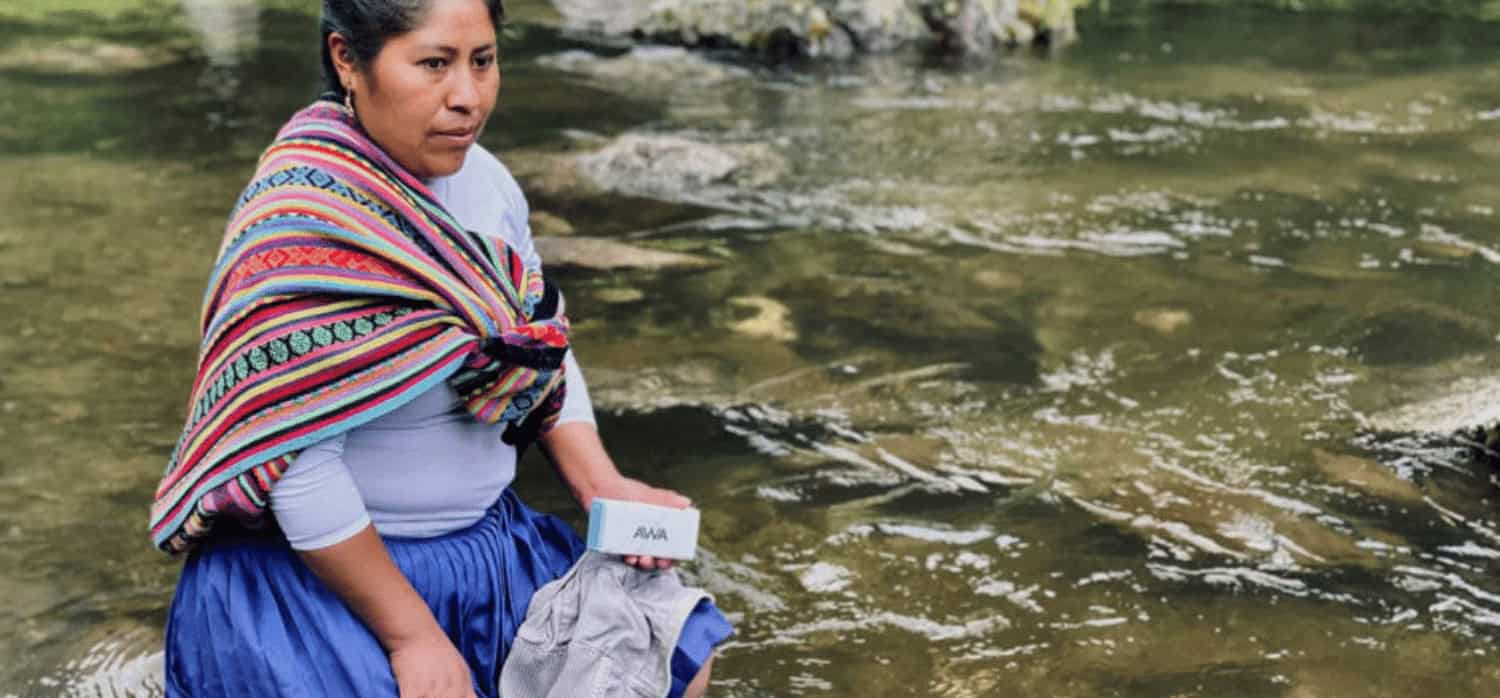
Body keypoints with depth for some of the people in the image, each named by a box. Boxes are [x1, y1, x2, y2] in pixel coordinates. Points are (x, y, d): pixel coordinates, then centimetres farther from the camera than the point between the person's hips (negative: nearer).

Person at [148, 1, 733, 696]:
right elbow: (296, 467, -24)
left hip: (487, 545, 8)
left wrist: (603, 487, -5)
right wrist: (411, 635, -20)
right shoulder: (301, 230, -25)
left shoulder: (483, 179, -2)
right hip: (330, 573, -7)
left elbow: (541, 347, 9)